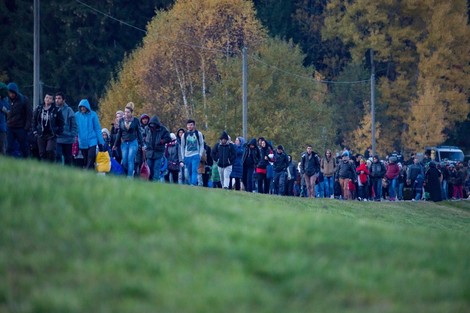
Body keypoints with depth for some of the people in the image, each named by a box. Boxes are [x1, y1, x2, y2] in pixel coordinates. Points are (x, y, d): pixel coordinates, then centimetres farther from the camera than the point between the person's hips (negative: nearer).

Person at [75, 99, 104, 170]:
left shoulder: (93, 114, -3)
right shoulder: (77, 115, 0)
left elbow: (97, 128, 0)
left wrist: (101, 142, -3)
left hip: (92, 141, -2)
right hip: (82, 142, 2)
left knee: (91, 159, -14)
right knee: (85, 161, 8)